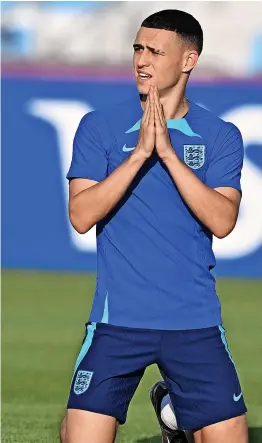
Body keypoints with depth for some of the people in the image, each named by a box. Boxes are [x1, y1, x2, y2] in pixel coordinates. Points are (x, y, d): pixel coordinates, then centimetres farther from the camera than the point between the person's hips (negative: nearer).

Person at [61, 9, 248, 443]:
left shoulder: (219, 137, 4)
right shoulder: (100, 127, 2)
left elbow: (222, 221, -10)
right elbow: (81, 216, -8)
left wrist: (168, 152, -17)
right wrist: (140, 153, -17)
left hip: (195, 322, 1)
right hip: (118, 321, -1)